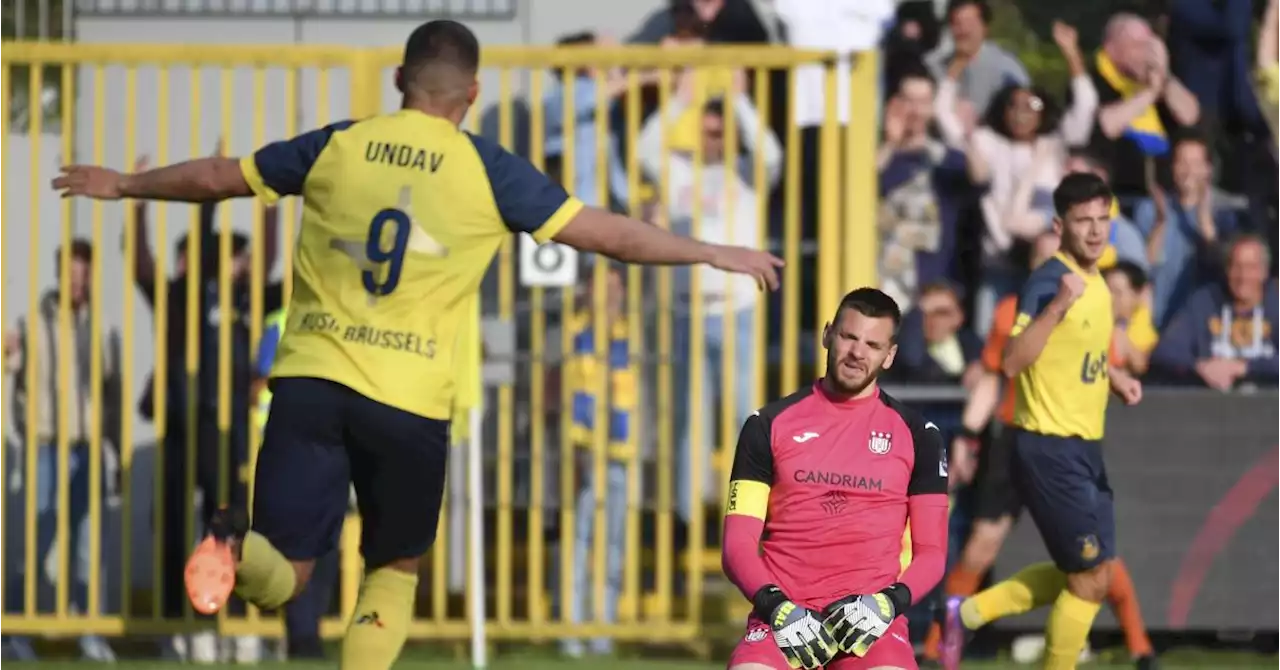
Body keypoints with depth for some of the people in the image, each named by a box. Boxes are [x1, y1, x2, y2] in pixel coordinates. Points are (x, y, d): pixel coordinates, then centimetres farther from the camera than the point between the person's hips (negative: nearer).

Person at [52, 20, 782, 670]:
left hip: (311, 377, 1)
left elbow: (215, 177, 19)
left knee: (282, 576, 2)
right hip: (410, 401, -1)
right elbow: (609, 234, 1)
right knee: (395, 569, 18)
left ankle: (237, 547, -33)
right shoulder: (489, 171, 0)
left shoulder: (337, 146, 7)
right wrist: (718, 253, 12)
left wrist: (123, 184, 36)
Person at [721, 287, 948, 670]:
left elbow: (931, 552, 11)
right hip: (784, 611, 0)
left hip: (869, 617, 0)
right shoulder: (771, 424, 11)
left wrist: (888, 602, -9)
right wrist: (776, 606, -12)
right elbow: (738, 545, 7)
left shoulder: (915, 434, 12)